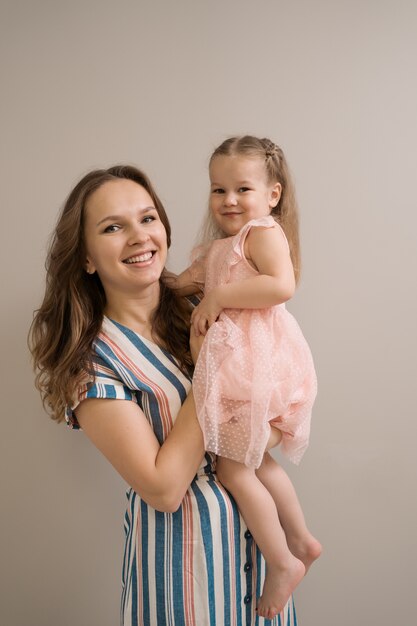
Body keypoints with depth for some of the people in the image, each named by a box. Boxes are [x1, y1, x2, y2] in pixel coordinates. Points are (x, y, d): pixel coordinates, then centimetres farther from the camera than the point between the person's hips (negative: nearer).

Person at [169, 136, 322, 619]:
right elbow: (182, 283, 24)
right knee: (255, 461, 19)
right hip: (234, 361, 9)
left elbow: (281, 285, -24)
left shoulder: (264, 232, -8)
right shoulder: (216, 247, 20)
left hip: (257, 360, -9)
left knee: (233, 469, -2)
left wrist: (217, 296, -20)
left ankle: (282, 562, 14)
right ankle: (301, 540, 34)